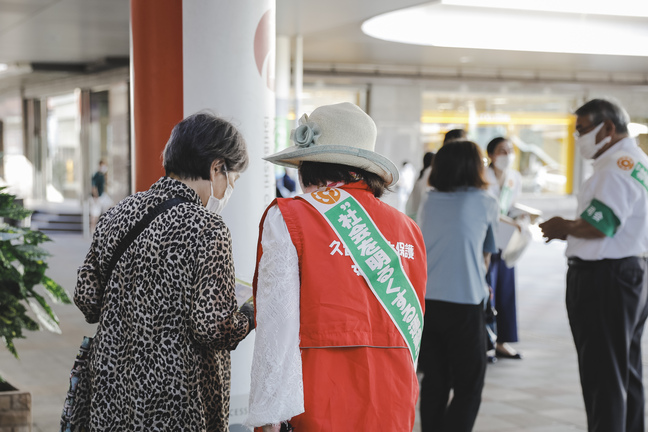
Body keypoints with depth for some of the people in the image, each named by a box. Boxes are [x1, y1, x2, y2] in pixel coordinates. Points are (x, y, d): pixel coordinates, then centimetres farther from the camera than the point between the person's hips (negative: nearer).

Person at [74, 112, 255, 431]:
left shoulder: (118, 214, 3)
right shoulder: (207, 229, -17)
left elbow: (86, 297, 6)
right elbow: (213, 328, -20)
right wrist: (249, 317, -1)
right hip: (176, 404, -6)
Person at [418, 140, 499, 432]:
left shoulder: (429, 202, 11)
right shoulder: (484, 202, 0)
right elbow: (486, 254, 13)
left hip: (425, 301, 4)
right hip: (464, 303, -4)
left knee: (434, 382, 12)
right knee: (468, 386, 4)